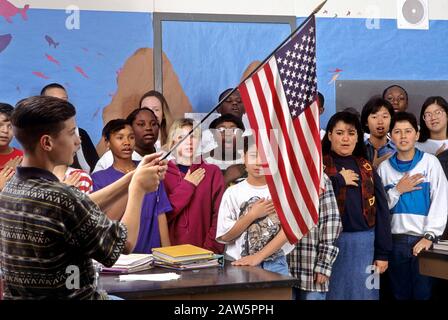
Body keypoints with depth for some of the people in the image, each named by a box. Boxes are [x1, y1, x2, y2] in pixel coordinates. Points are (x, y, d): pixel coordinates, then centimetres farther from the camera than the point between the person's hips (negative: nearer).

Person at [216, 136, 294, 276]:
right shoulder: (233, 193, 1)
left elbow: (287, 229, -9)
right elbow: (224, 236, 0)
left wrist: (258, 256, -17)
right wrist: (253, 215, -9)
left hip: (275, 264, 0)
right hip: (239, 265, 0)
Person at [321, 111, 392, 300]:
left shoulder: (367, 169, 11)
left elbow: (381, 211, 8)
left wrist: (383, 253, 3)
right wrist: (339, 180, -12)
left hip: (364, 244, 4)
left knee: (361, 293, 8)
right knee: (332, 292, 3)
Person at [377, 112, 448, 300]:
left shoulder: (430, 162, -1)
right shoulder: (384, 167, 7)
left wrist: (429, 236, -14)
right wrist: (397, 190, -8)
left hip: (423, 239, -2)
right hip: (395, 240, 3)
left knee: (423, 293, 2)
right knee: (400, 294, 10)